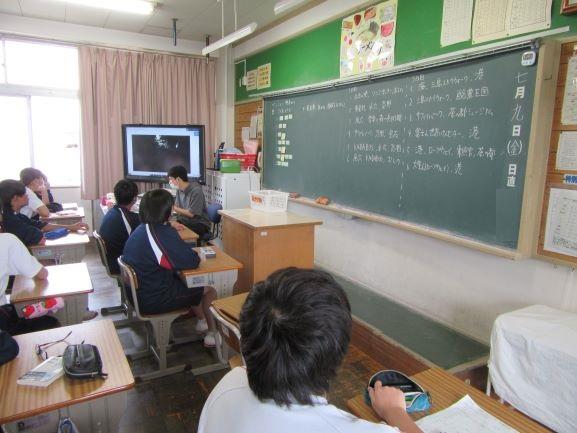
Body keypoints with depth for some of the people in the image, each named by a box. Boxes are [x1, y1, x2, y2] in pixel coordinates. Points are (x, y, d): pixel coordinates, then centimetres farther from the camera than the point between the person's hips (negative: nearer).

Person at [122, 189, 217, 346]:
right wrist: (196, 255, 1)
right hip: (153, 300, -8)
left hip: (137, 293, 9)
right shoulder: (163, 234, -25)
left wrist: (187, 251, -2)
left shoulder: (140, 230, 2)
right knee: (210, 290, 8)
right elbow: (192, 261, -20)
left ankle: (202, 321, 41)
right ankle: (213, 334, 26)